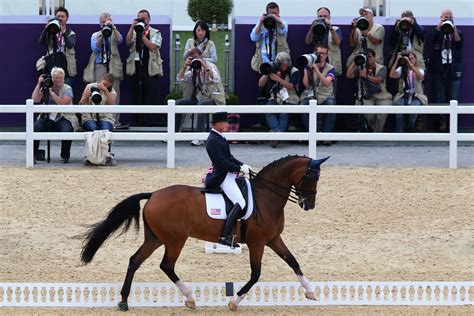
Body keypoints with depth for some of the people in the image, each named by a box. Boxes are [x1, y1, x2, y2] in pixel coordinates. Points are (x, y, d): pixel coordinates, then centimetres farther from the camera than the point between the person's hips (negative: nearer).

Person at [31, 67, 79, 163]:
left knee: (66, 130, -34)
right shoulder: (45, 88, 10)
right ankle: (33, 155, -16)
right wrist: (39, 84, -8)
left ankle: (65, 156, -13)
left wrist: (51, 92, -15)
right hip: (48, 118, 2)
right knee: (36, 127, -29)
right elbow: (35, 99, -4)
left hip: (64, 118, -2)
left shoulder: (67, 89, 2)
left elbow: (63, 103, -15)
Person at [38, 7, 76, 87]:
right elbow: (41, 42, -4)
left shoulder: (71, 34, 8)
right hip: (51, 68, 2)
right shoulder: (50, 33, 12)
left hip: (66, 70, -1)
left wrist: (63, 32, -25)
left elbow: (70, 45, -12)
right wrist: (46, 28, -16)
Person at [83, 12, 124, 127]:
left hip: (113, 66, 0)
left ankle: (115, 120, -8)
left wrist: (113, 28, -15)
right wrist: (102, 36, -12)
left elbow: (119, 40, -7)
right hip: (100, 66, 0)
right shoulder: (95, 35, 16)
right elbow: (95, 48, 0)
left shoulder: (114, 34, 15)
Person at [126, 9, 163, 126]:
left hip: (150, 68, -2)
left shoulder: (155, 33, 8)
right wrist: (132, 28, -12)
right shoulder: (134, 32, 14)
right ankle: (138, 123, 7)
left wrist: (142, 34, -9)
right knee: (137, 98, 2)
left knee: (150, 98, -6)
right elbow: (129, 42, -5)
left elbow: (152, 46, -8)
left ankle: (151, 123, -4)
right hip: (136, 67, 2)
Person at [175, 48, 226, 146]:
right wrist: (185, 66, -7)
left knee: (201, 105, -39)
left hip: (214, 98, -7)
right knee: (178, 103, -6)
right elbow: (180, 79, 6)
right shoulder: (194, 70, 11)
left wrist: (205, 67, -32)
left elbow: (216, 79, -27)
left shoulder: (210, 66, -9)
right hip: (201, 97, 7)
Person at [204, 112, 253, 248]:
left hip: (229, 175, 11)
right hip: (223, 178, -11)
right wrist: (240, 168, -20)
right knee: (240, 203, -19)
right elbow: (222, 162, -23)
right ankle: (225, 236, -22)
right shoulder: (213, 141, -17)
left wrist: (242, 165, 6)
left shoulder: (219, 138, 14)